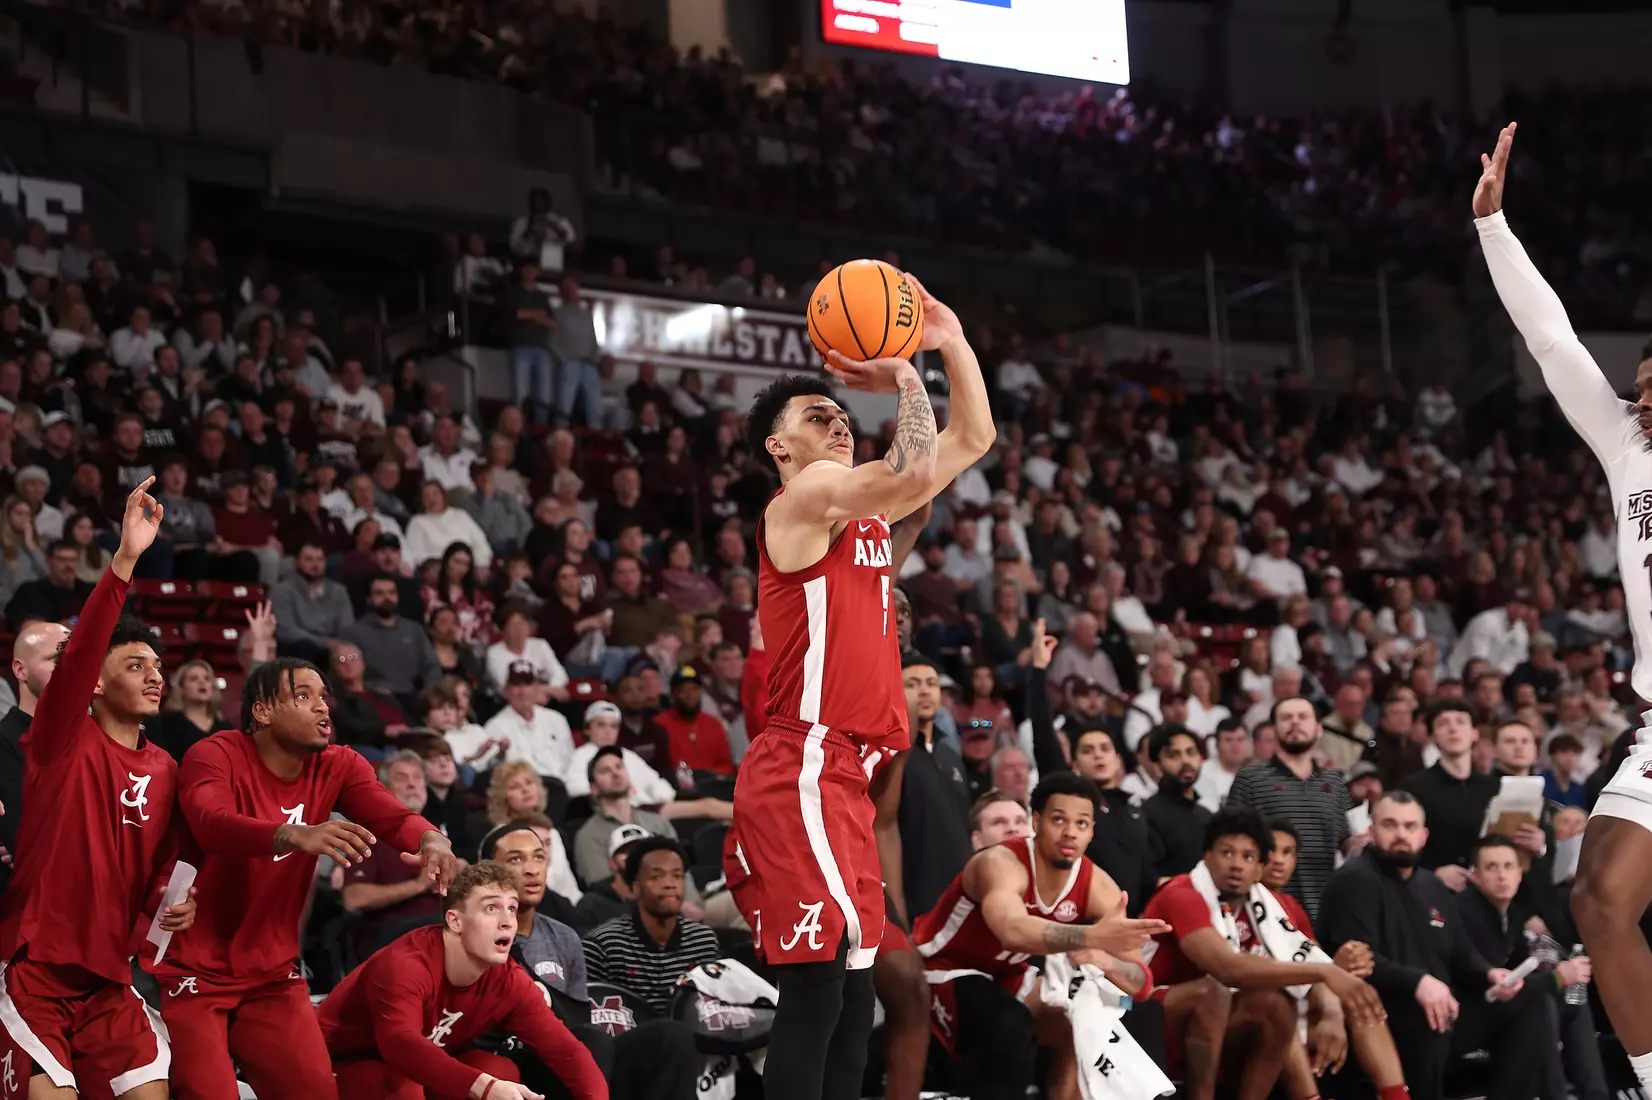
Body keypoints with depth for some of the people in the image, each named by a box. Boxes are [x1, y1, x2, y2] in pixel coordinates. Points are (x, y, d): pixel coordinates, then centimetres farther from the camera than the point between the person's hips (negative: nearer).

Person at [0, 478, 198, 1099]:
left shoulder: (166, 770, 12)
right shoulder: (64, 741, -4)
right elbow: (77, 657, -21)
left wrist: (175, 903, 0)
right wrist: (124, 559, -32)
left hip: (107, 978, 6)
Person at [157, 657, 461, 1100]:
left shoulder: (337, 767, 2)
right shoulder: (216, 756, -14)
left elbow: (394, 816, -14)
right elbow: (212, 824, -35)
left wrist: (432, 841, -39)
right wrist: (297, 836, -53)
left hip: (273, 975, 5)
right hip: (196, 974, -5)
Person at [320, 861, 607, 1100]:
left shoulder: (509, 982, -12)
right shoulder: (405, 964, -33)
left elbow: (565, 1050, -15)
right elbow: (400, 1044, -50)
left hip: (422, 1074, 6)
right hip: (342, 1066, -6)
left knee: (502, 1071, -16)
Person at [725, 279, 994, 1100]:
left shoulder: (866, 513, 20)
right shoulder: (804, 495, -6)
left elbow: (972, 440, 24)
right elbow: (915, 472, -23)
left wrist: (951, 342, 14)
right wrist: (905, 378, -9)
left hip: (843, 773, 10)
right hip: (803, 768, -10)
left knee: (849, 993, 8)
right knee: (821, 980, -16)